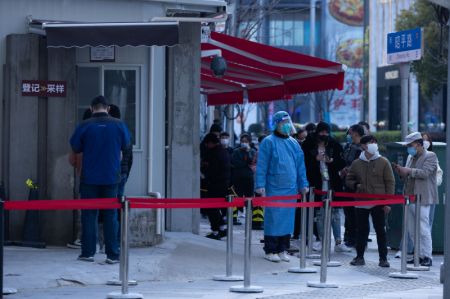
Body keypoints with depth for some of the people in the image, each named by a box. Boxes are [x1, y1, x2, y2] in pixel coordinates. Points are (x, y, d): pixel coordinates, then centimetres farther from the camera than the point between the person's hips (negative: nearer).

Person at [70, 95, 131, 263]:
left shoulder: (85, 126, -8)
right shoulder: (119, 125, -3)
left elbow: (75, 147, 2)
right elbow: (125, 145, 11)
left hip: (89, 178, -1)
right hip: (111, 178, 1)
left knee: (89, 214, 7)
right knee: (111, 215, 6)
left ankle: (88, 252, 8)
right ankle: (112, 254, 4)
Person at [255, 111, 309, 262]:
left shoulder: (294, 143, 14)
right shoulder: (269, 142, -3)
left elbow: (300, 166, 18)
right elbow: (261, 165, -6)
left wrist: (303, 185, 13)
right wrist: (260, 186, -12)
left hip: (291, 189, 5)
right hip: (274, 189, -5)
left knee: (288, 219, 6)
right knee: (273, 219, -5)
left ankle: (282, 250, 15)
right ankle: (270, 251, 2)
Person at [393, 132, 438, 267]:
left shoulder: (430, 156, -4)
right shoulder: (410, 157, 19)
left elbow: (425, 173, -18)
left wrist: (408, 171, -20)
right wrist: (401, 172, 4)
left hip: (421, 200, -8)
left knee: (423, 229, -8)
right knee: (412, 230, 10)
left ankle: (427, 257, -5)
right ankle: (419, 255, 17)